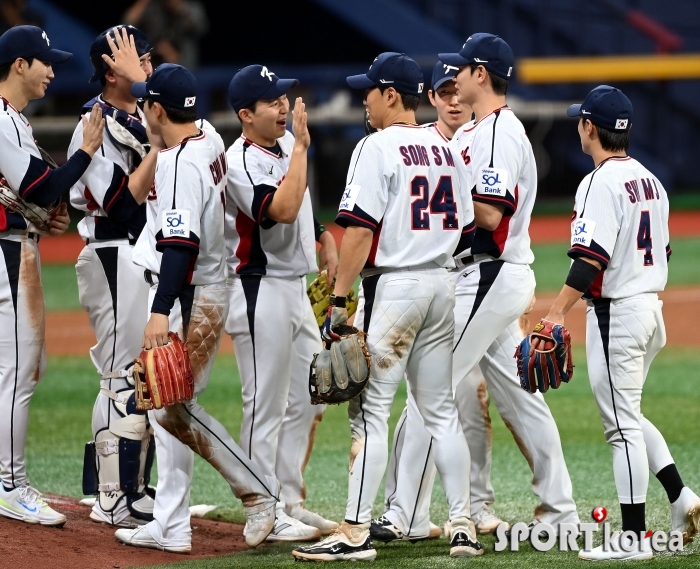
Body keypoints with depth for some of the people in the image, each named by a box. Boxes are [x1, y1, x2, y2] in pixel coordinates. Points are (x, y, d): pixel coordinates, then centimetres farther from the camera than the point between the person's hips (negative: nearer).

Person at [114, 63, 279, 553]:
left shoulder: (181, 163, -20)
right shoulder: (210, 142, 7)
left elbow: (181, 243, -27)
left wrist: (160, 311, -32)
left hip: (188, 298, -10)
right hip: (205, 294, 10)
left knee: (172, 406, -8)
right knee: (166, 405, 13)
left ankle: (258, 489, -3)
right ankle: (171, 527, 15)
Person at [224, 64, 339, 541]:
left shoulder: (287, 144, 9)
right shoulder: (241, 162, -17)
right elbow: (282, 210, -31)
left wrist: (325, 239, 11)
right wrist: (300, 148, -28)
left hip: (297, 287, 9)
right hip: (261, 291, -9)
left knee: (308, 402, 14)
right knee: (266, 407, -5)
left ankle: (291, 502, 22)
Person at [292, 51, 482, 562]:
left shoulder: (379, 147, -10)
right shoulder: (444, 149, 12)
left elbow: (360, 229, -17)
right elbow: (465, 229, 15)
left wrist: (339, 298, -15)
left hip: (393, 285, -7)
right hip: (442, 284, 7)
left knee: (370, 409, -6)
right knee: (441, 410, 11)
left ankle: (356, 534, -8)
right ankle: (464, 528, 9)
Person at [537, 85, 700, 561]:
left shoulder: (601, 183, -16)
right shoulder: (650, 181, 12)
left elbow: (591, 259, -24)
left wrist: (557, 314, -27)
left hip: (615, 312, -9)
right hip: (652, 307, 9)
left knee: (622, 422, -5)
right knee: (627, 414, 22)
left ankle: (634, 537, -3)